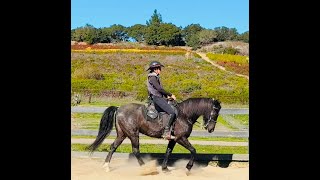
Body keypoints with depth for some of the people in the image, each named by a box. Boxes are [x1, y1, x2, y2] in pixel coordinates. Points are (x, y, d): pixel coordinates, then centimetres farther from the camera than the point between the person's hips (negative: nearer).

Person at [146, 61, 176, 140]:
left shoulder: (155, 77, 20)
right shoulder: (152, 77, -11)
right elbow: (159, 89, -18)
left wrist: (167, 96, 14)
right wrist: (170, 95, -12)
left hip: (160, 98, 11)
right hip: (157, 98, -11)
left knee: (175, 108, 10)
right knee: (172, 113, -21)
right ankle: (166, 132, -21)